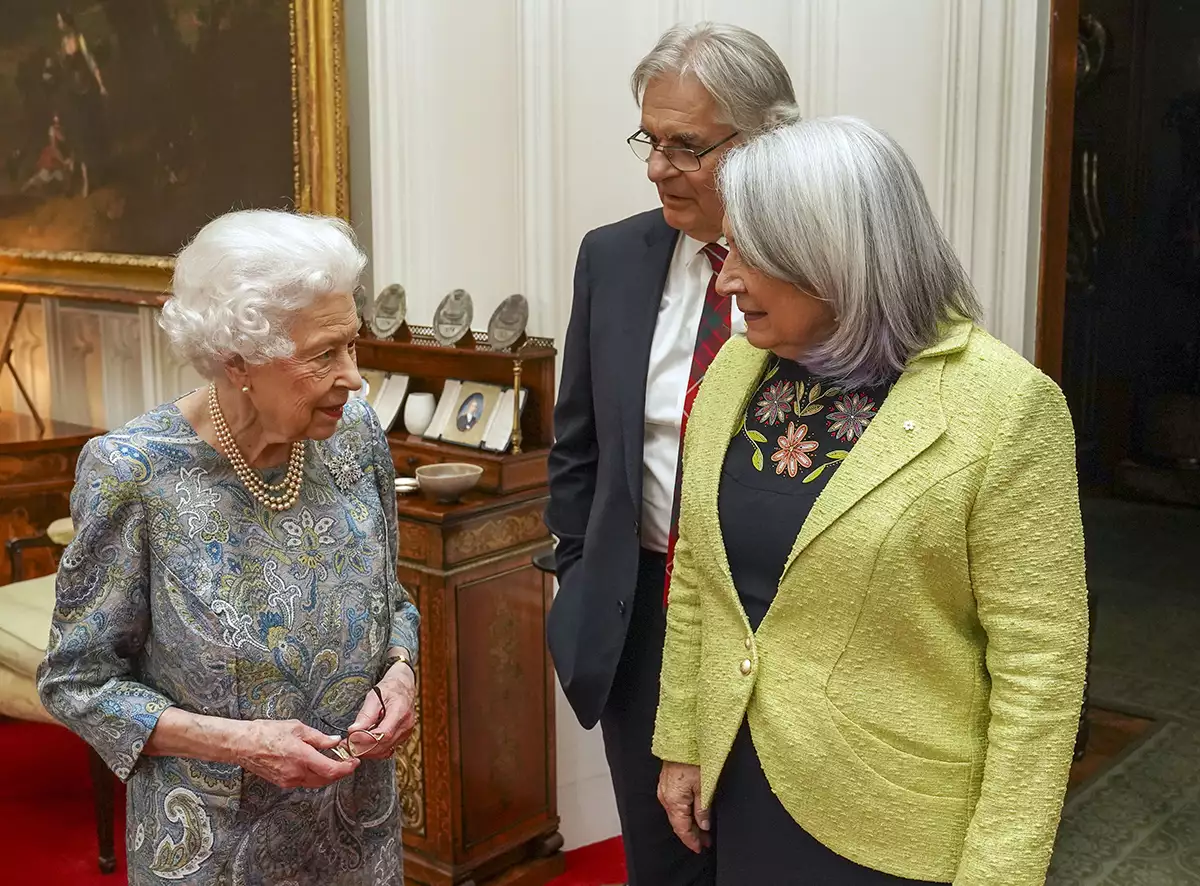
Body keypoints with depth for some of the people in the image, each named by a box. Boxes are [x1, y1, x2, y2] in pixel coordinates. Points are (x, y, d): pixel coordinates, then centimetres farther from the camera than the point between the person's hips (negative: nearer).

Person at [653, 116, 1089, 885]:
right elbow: (696, 577, 7)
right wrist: (682, 743, 10)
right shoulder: (736, 368, -1)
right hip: (741, 787, 5)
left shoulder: (1003, 406, -18)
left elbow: (1038, 667, -16)